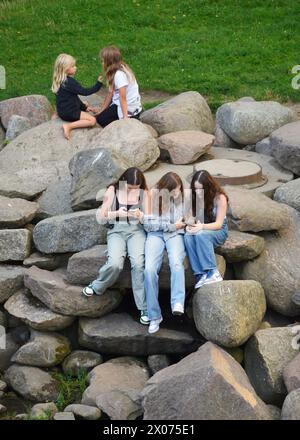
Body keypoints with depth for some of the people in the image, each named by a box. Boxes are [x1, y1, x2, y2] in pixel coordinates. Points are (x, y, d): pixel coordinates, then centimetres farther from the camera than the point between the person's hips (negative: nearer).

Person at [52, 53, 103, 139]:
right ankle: (69, 126, -21)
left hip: (62, 110, 10)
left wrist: (84, 107, 19)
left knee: (85, 104, 34)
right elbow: (84, 92, -20)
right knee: (92, 120, -16)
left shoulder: (61, 81, 10)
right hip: (68, 113, -10)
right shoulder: (69, 82, -21)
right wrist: (98, 84, -18)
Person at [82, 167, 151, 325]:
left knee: (138, 263, -28)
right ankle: (97, 286, 3)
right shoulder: (112, 190, 1)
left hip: (136, 230, 0)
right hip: (116, 231, 0)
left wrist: (140, 215, -20)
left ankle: (144, 308, -20)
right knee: (115, 264, -29)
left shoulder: (144, 193, 3)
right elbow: (101, 217, -1)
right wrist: (117, 213, -20)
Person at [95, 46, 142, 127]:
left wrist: (125, 116, -28)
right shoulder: (115, 72, 8)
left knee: (101, 119, -5)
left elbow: (123, 97, -26)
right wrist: (101, 111, 10)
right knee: (102, 115, 18)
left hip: (128, 108, -9)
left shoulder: (119, 74, -21)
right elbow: (110, 94, 10)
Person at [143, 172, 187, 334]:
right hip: (155, 234, -1)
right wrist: (171, 225, -7)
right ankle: (154, 316, -19)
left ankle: (178, 304, -45)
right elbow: (148, 224, -3)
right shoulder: (153, 196, -3)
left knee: (176, 263, -33)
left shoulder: (182, 196, 5)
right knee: (150, 269, -25)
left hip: (175, 234, 1)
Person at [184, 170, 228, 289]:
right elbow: (192, 217, 3)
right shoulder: (194, 198, 0)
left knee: (201, 234, -37)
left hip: (218, 231, -4)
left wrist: (201, 227, -32)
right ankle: (201, 275, -35)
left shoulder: (219, 197, -13)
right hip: (199, 230, 4)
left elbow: (218, 224, -15)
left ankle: (213, 273, -34)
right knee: (188, 237, -32)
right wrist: (190, 226, -22)